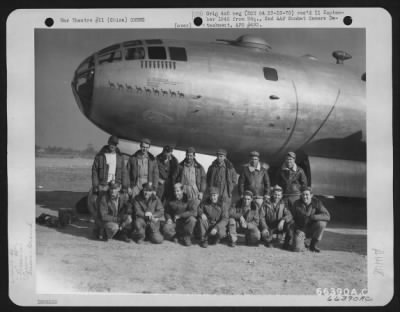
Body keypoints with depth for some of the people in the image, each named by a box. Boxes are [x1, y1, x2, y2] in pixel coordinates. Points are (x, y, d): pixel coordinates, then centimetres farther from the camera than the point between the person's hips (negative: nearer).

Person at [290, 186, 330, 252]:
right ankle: (300, 242, 16)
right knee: (297, 249, -24)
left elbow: (327, 216, -23)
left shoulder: (317, 202, -12)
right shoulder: (297, 204, -9)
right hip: (301, 229, -1)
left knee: (321, 223, -31)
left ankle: (313, 245, -9)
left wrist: (312, 217, -34)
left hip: (312, 229, 1)